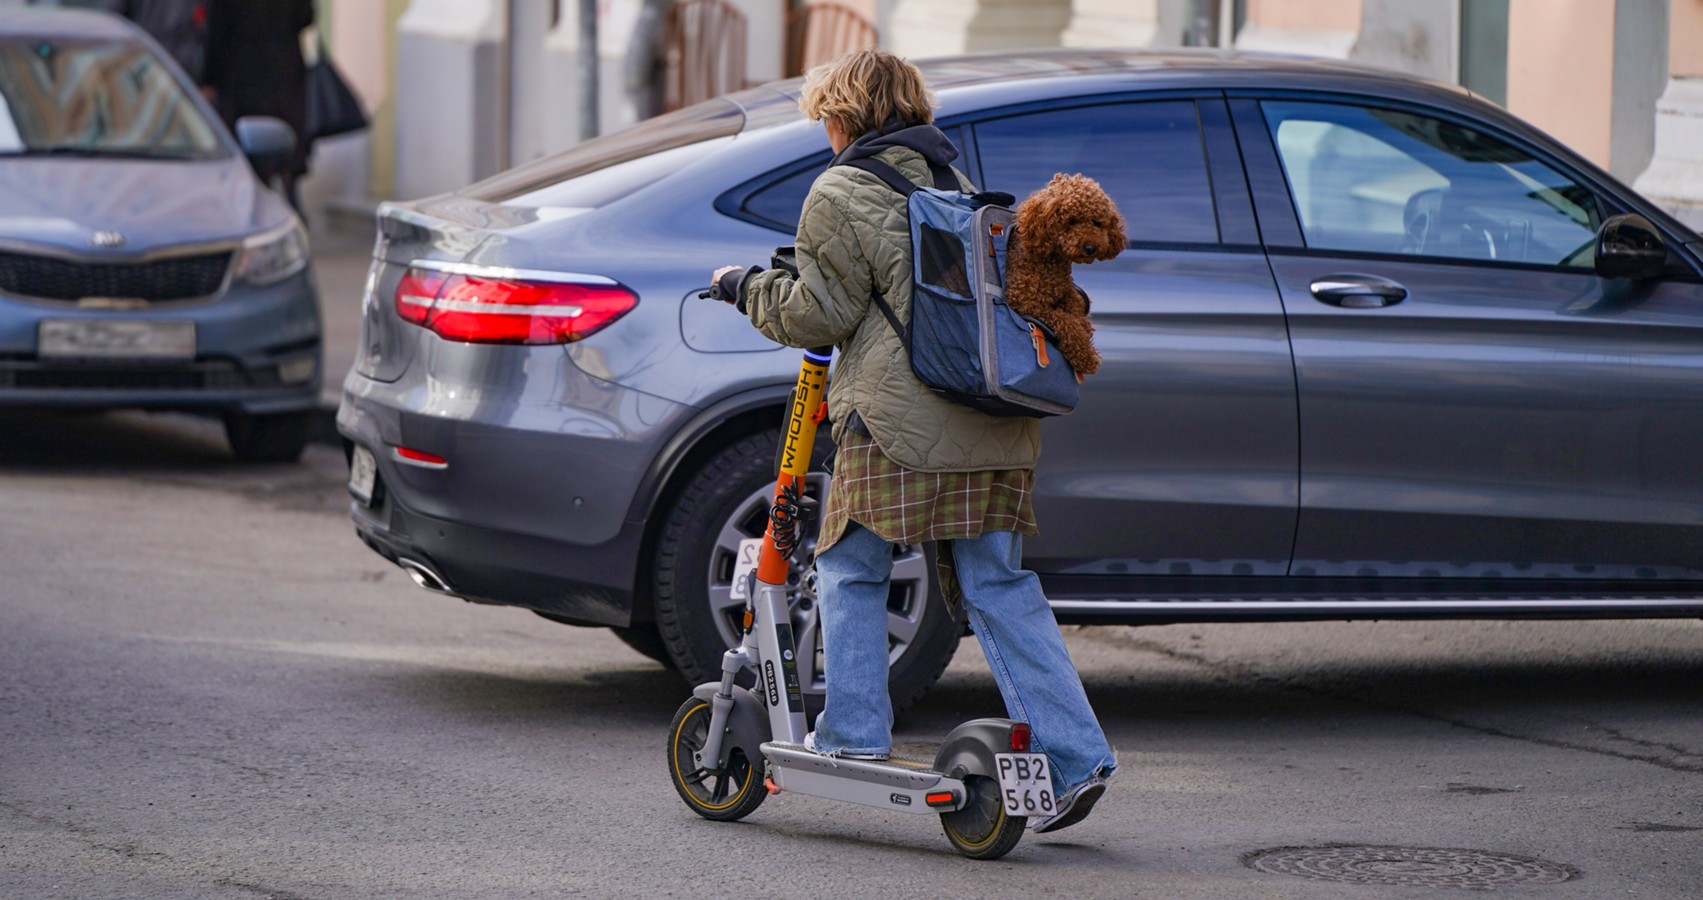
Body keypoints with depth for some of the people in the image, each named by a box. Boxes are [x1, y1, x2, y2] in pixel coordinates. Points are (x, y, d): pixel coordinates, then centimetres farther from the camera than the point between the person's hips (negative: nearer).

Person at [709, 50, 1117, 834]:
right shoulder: (957, 185, 20)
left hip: (901, 416, -6)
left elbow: (822, 311, -2)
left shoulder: (841, 195, -2)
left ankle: (853, 734, 11)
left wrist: (747, 287, 13)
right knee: (998, 586, 6)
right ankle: (1075, 755, -3)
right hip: (993, 422, 6)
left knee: (851, 571, 10)